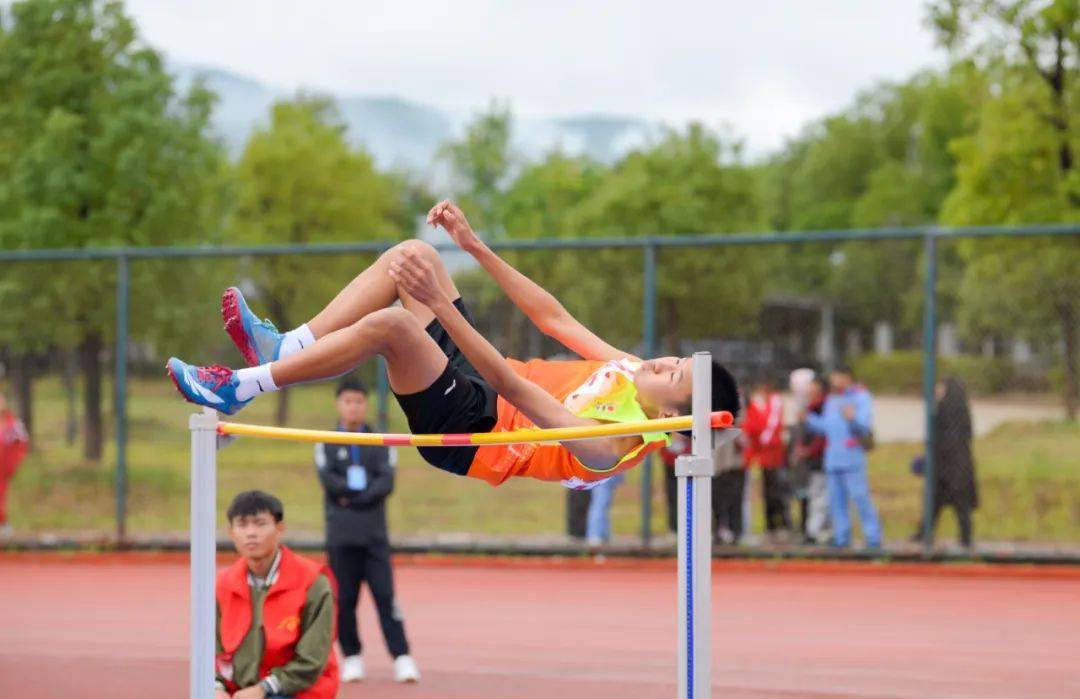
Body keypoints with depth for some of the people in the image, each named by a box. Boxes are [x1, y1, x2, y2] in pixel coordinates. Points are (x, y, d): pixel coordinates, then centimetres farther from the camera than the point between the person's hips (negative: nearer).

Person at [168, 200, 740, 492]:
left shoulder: (609, 446, -24)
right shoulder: (632, 370, 2)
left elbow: (511, 387, -32)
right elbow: (552, 316, 7)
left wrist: (438, 302, -38)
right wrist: (474, 246, 1)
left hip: (466, 432, -9)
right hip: (477, 378, 9)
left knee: (389, 323, -34)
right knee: (412, 254, -3)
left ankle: (239, 388, -20)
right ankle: (286, 347, -1)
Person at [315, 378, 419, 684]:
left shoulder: (379, 443, 10)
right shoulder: (327, 444, 9)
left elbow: (387, 483, -3)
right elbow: (328, 480, -6)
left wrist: (352, 496, -11)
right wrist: (365, 486, -7)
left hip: (374, 534, 0)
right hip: (341, 534, 0)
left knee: (385, 595, -8)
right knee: (344, 598, 1)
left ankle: (402, 657, -10)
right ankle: (352, 657, 11)